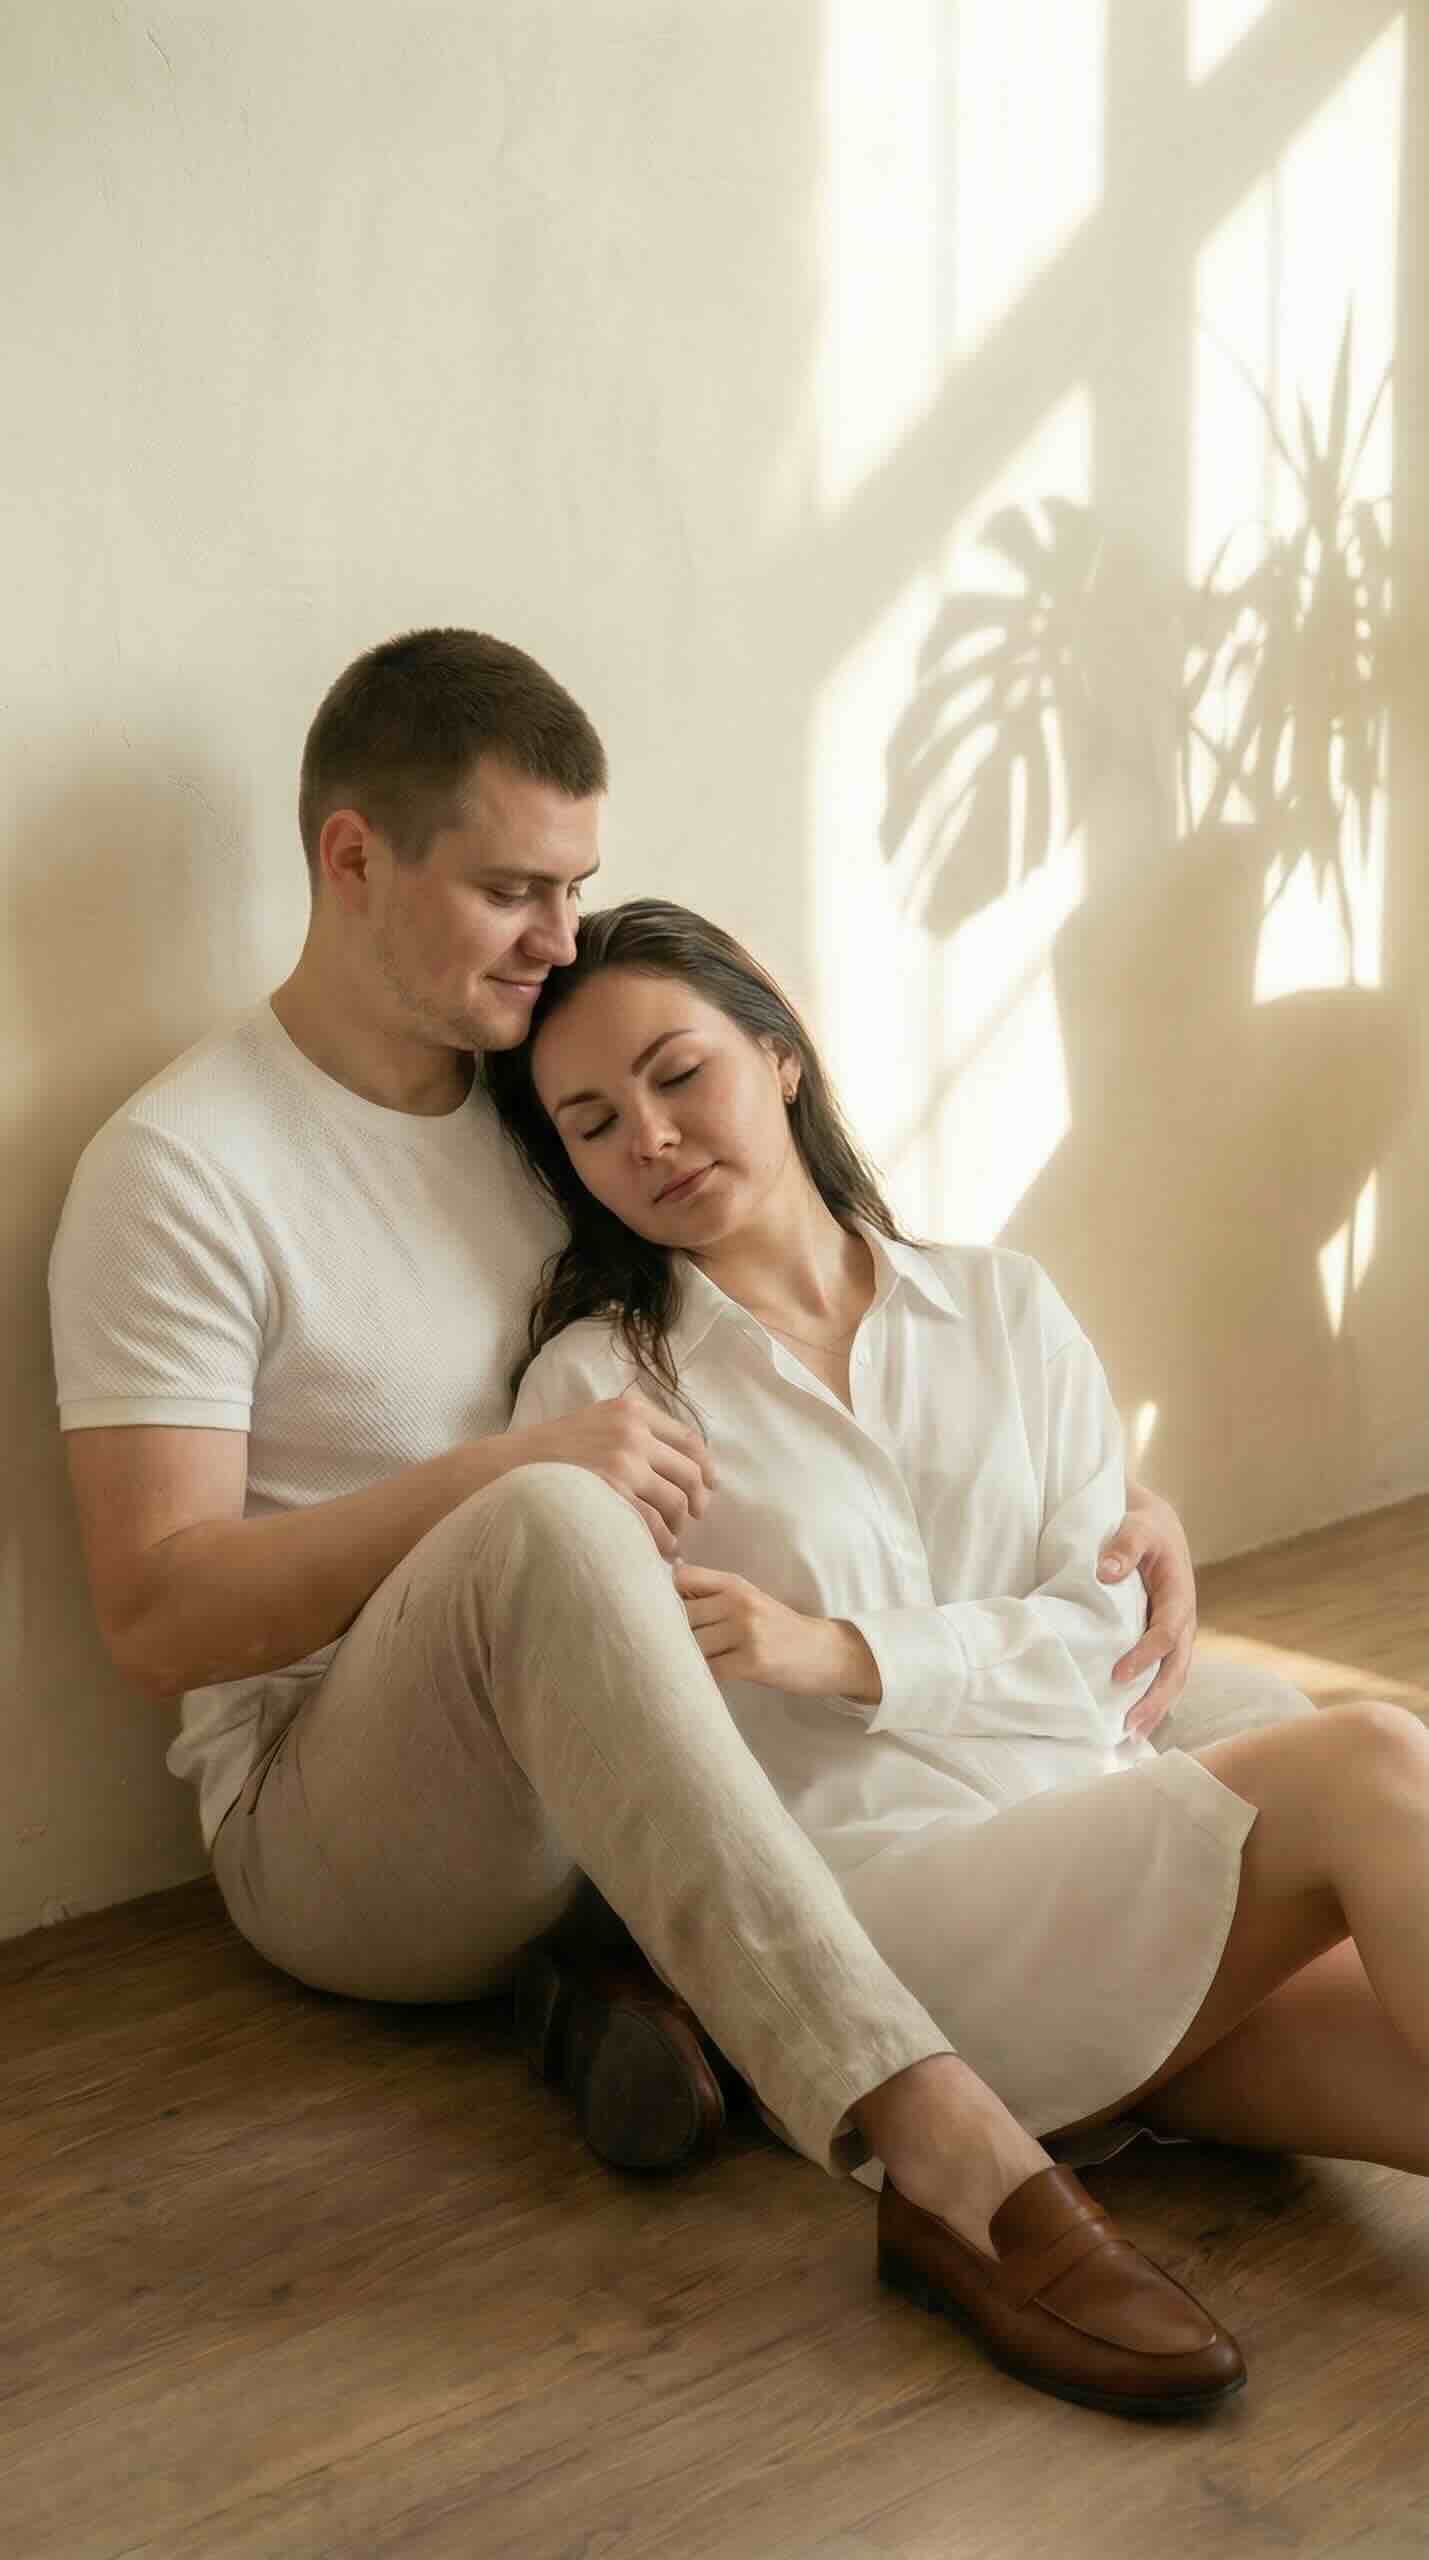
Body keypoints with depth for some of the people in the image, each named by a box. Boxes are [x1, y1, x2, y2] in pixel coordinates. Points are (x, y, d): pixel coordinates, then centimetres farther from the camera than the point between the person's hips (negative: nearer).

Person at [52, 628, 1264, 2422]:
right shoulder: (183, 1166, -10)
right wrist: (507, 1471, -28)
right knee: (544, 1526, -40)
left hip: (603, 1758, 7)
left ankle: (641, 1967, -11)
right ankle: (947, 2153, -45)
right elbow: (154, 1613, -16)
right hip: (326, 1831, -6)